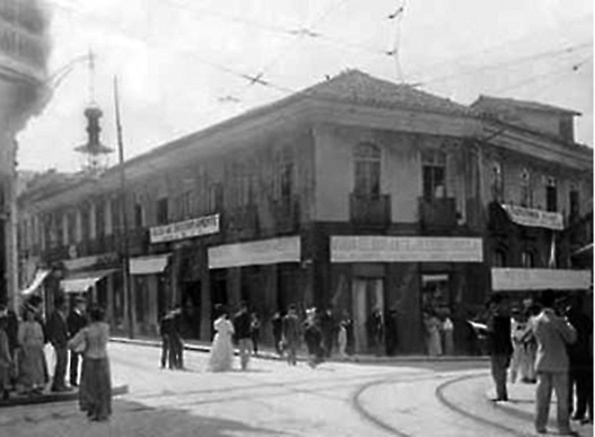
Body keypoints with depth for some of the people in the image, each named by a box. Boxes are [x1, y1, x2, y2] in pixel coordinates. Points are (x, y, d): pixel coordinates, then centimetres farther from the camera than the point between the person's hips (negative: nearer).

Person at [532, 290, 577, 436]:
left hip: (542, 362, 5)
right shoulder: (558, 321, -14)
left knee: (542, 396, 9)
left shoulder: (536, 321, 2)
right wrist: (569, 325, 11)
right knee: (562, 397, 3)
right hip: (558, 363, -5)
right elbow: (571, 338, -8)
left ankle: (540, 425, 10)